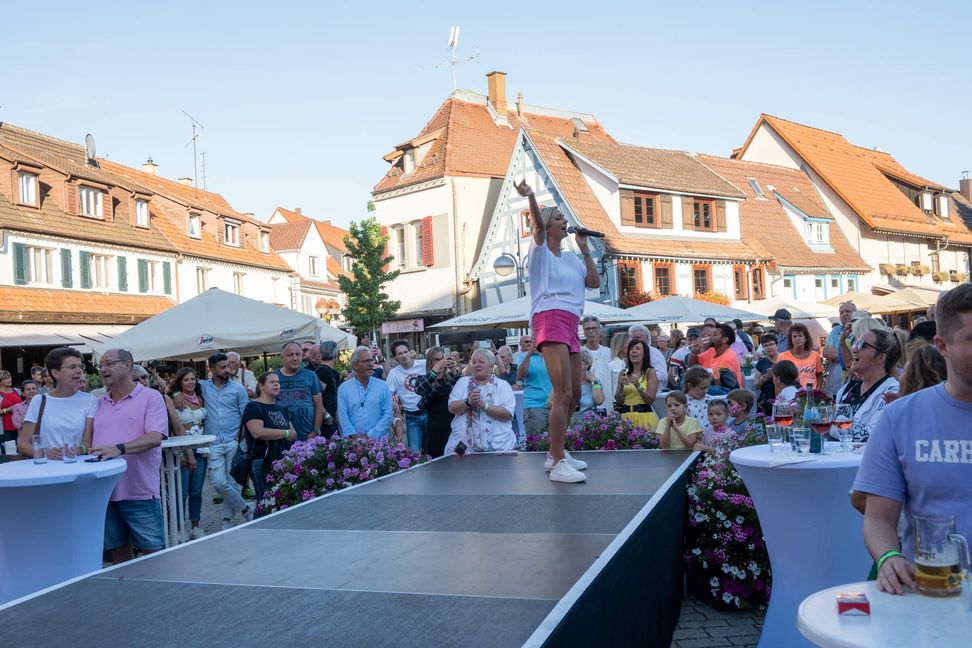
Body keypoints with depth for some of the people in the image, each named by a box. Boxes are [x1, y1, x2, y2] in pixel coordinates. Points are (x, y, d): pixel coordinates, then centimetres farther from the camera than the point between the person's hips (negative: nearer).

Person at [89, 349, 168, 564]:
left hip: (140, 492, -5)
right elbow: (90, 440, 21)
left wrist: (119, 449, -27)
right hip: (105, 492, 6)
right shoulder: (99, 403, 17)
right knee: (118, 551, 13)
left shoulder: (150, 397, -2)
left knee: (152, 552, -2)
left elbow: (155, 437, -15)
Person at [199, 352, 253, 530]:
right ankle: (246, 509, 10)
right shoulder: (203, 387, 8)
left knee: (231, 482, 1)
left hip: (234, 442, -1)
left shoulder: (238, 388, 5)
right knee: (218, 483, -8)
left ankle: (227, 519, 16)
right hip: (213, 444, 1)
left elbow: (246, 415, 5)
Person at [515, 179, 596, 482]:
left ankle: (556, 453, 24)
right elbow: (538, 225, -16)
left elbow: (594, 282, 17)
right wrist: (530, 197, -35)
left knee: (573, 395, 12)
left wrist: (585, 250, 15)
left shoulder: (571, 258, 24)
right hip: (550, 320, -8)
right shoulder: (540, 251, 4)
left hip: (570, 325, 8)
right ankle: (558, 464, -19)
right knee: (563, 393, -18)